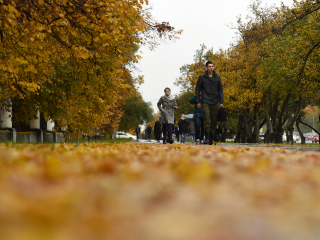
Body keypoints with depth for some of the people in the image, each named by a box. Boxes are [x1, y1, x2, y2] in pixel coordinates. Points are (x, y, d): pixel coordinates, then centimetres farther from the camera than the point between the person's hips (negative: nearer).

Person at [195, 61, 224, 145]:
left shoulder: (217, 77, 9)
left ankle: (212, 139, 14)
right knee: (207, 119, -14)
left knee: (214, 121, 5)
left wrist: (221, 102, 4)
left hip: (215, 103, 3)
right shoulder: (202, 77, 3)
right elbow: (197, 89, 5)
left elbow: (220, 90, 11)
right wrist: (197, 102, -2)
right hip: (205, 102, -3)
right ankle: (207, 138, -9)